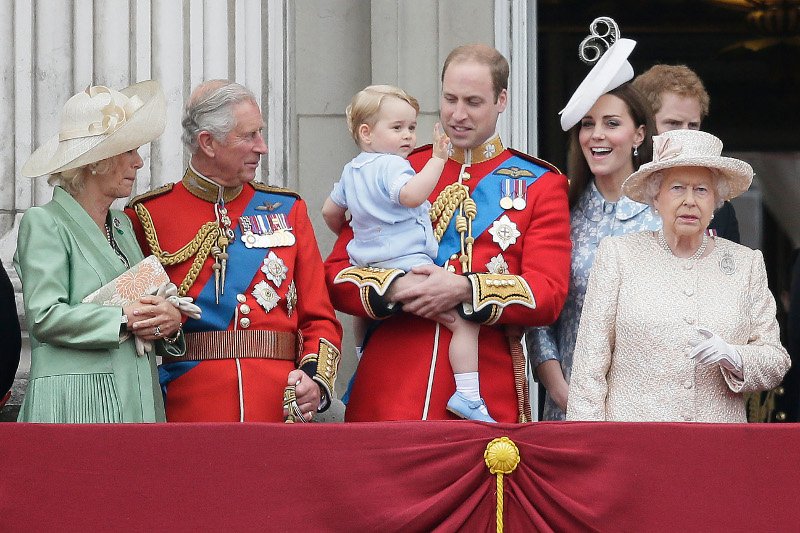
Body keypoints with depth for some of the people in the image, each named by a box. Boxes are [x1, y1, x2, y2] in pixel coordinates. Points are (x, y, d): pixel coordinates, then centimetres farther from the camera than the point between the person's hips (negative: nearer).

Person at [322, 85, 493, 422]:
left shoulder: (352, 171, 18)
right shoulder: (391, 166, -11)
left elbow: (330, 211, 30)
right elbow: (411, 194, -32)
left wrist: (346, 234, 49)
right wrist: (438, 158, -29)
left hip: (367, 268, 10)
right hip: (408, 265, -10)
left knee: (365, 320, 39)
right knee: (464, 321, -13)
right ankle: (467, 395, -23)